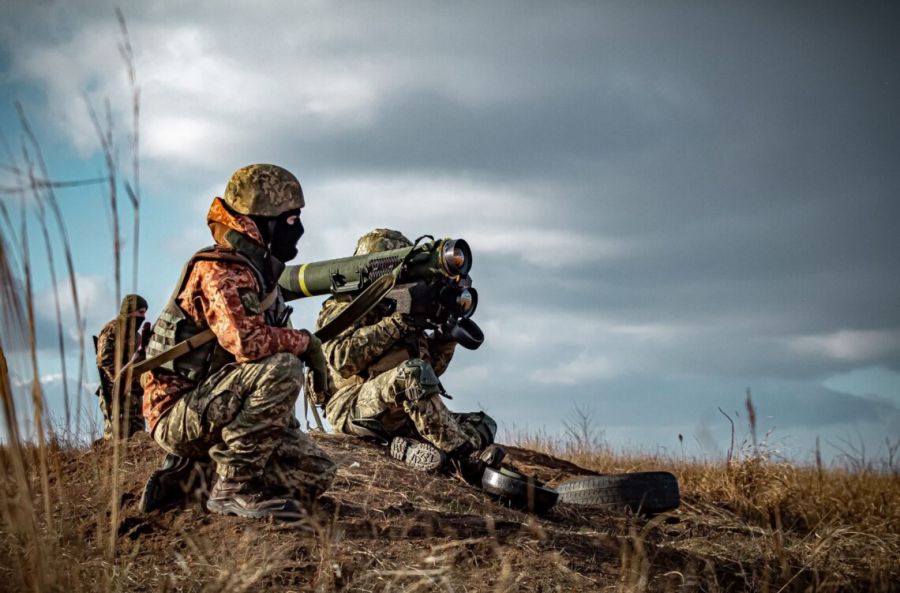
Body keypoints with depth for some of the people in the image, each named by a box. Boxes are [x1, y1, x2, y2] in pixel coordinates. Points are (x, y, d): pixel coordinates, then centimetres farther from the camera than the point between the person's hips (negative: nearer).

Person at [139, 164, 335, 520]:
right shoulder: (218, 272, -16)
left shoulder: (258, 275, 13)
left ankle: (188, 473, 11)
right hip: (179, 412, -9)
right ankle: (234, 488, -19)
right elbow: (247, 342, -32)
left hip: (216, 410, 9)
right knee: (280, 369, -30)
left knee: (316, 474, 1)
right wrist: (304, 341, -14)